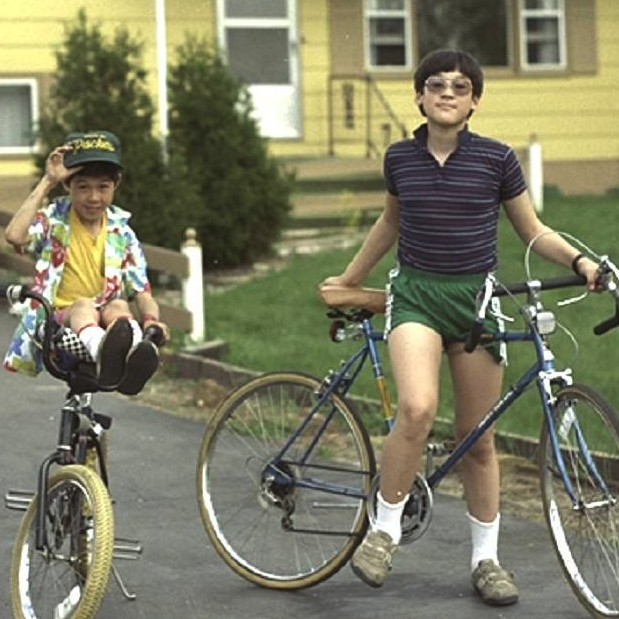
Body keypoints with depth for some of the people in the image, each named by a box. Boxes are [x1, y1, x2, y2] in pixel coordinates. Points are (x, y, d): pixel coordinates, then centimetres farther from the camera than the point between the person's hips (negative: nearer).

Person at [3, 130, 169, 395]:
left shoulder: (121, 233, 12)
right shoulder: (53, 221, 4)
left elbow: (142, 291, 5)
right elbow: (14, 235, -18)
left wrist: (151, 319, -19)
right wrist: (47, 182, -13)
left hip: (105, 324, 3)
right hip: (57, 325, -3)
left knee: (118, 306, -31)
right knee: (83, 305, -35)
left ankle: (132, 361, -67)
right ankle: (103, 353, -72)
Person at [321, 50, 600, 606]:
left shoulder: (497, 159, -2)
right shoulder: (400, 159, 4)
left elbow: (533, 231, 7)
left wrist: (580, 260, -11)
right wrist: (350, 277, 31)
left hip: (477, 299, 0)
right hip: (416, 294, 0)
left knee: (478, 439, 7)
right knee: (417, 408, -27)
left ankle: (486, 557, 20)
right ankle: (385, 528, -11)